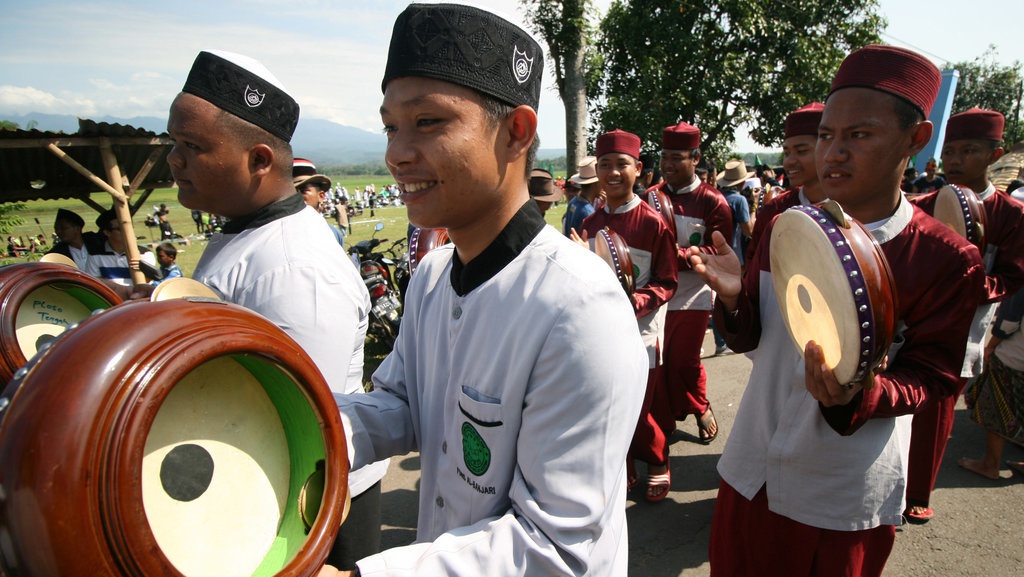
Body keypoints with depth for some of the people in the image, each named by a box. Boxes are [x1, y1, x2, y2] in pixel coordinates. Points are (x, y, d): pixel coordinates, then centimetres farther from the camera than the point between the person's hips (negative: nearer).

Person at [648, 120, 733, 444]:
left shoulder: (712, 202, -6)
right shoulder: (652, 197, 5)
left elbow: (718, 253, -11)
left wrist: (677, 255, -23)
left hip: (692, 298, -3)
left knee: (683, 362, 3)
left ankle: (701, 410, 32)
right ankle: (661, 423, 26)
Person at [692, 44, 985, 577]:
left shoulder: (948, 261, -13)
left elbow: (929, 377, -8)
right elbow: (748, 339, 2)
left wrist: (861, 396, -29)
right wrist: (732, 296, -20)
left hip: (846, 497, -3)